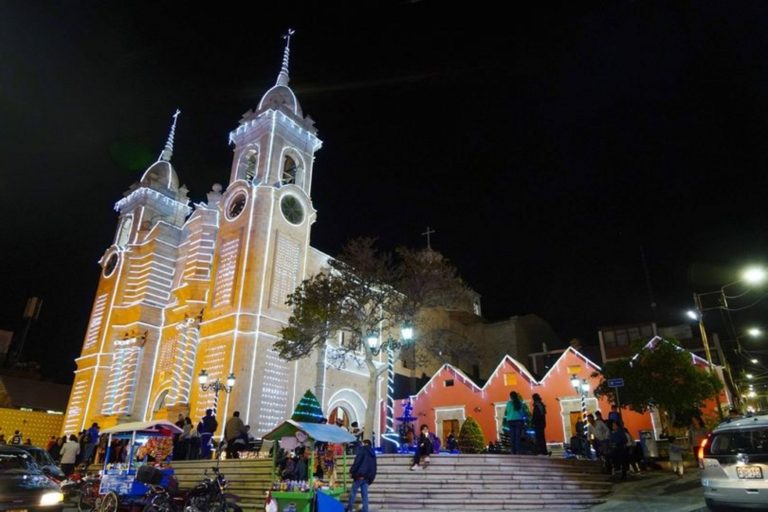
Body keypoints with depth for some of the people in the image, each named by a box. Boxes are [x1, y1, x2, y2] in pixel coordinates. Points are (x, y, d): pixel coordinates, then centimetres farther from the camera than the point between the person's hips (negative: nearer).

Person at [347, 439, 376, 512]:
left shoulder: (363, 450, -1)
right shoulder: (372, 453, 19)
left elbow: (357, 462, -12)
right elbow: (374, 467, 17)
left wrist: (352, 471, -7)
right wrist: (371, 478, 16)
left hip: (360, 475, -6)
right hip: (367, 476, 6)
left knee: (353, 492, 1)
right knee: (365, 494, 8)